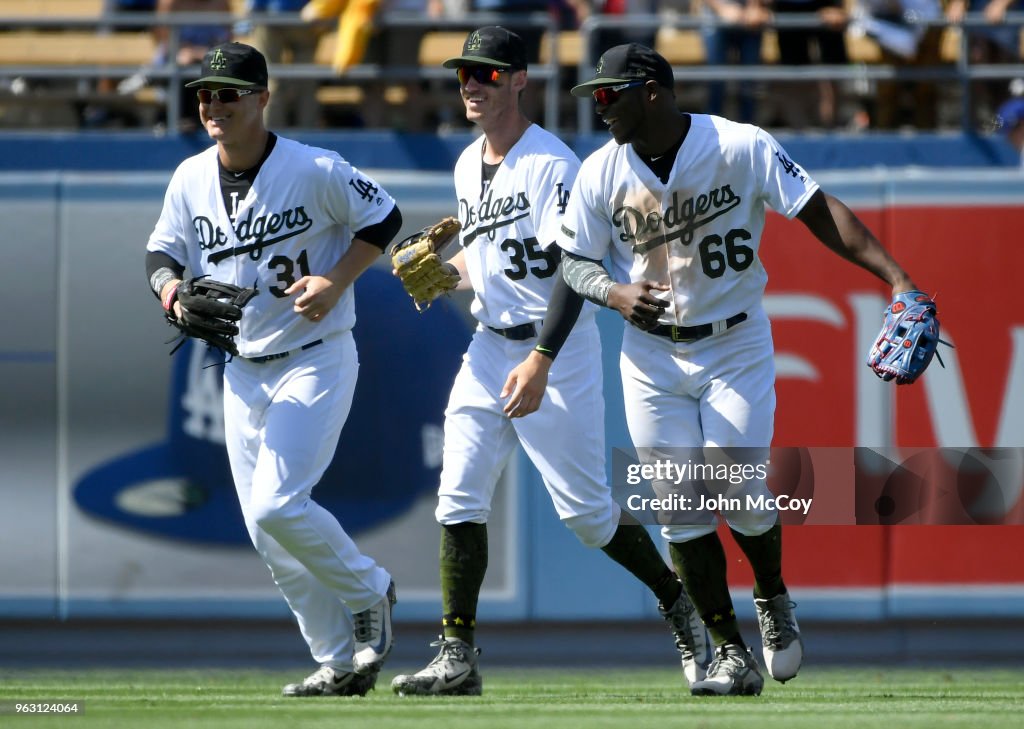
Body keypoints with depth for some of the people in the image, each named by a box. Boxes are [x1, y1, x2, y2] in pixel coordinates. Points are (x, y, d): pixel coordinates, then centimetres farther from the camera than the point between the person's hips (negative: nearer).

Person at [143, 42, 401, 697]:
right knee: (269, 533, 5)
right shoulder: (191, 179, 1)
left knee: (277, 506, -19)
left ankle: (367, 590, 8)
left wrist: (335, 281, -15)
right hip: (243, 370, 7)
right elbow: (163, 251, 12)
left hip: (316, 362, -6)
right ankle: (342, 663, 15)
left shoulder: (316, 171, -14)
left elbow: (384, 218, -3)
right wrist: (171, 289, -11)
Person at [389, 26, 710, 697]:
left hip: (559, 347, -7)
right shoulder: (468, 165, 10)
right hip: (490, 344, 7)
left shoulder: (553, 165, -16)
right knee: (459, 495, -4)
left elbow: (575, 270, -22)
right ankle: (458, 659, -2)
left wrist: (541, 361, -30)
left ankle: (678, 601, 20)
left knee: (585, 509, -3)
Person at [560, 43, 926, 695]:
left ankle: (774, 598, 21)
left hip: (736, 347, -3)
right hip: (652, 358, 3)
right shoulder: (601, 172, -5)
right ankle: (732, 655, 8)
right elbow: (574, 261, 4)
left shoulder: (741, 148, -14)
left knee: (739, 493, -12)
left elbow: (820, 212, -14)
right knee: (680, 508, -2)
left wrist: (898, 280, -23)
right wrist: (616, 293, -19)